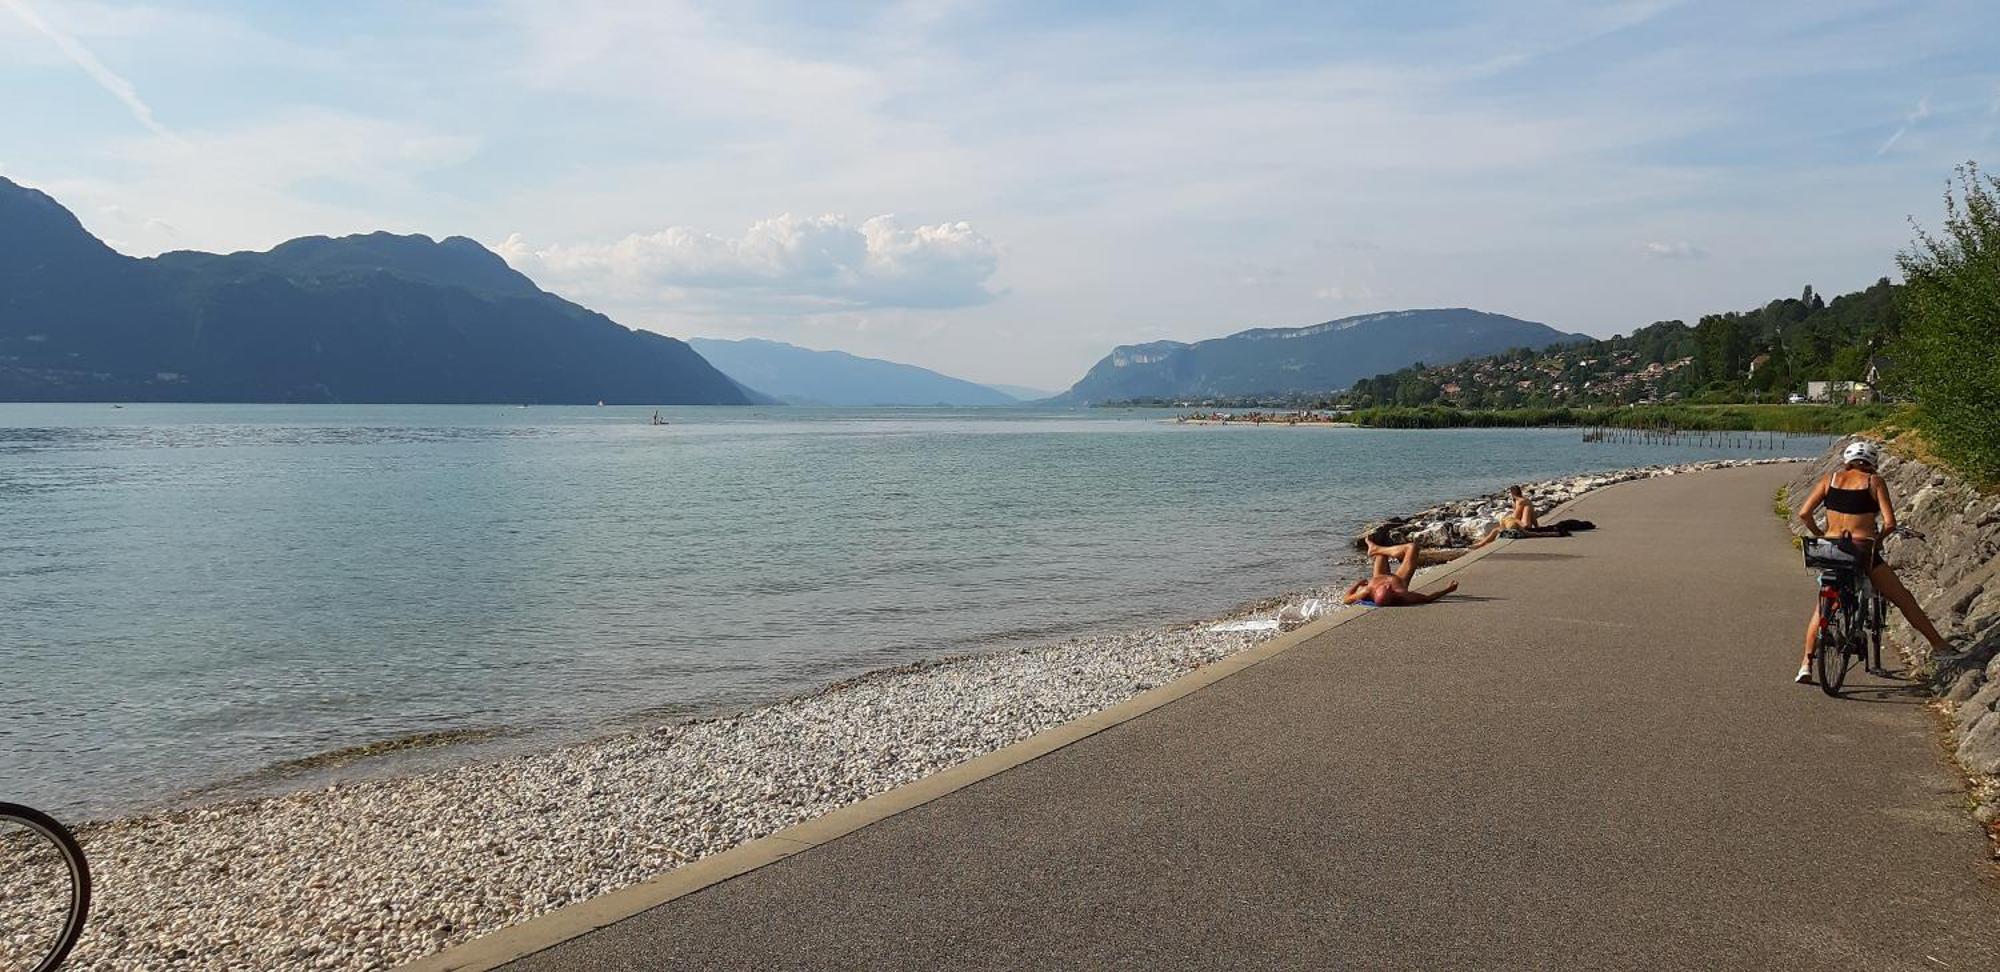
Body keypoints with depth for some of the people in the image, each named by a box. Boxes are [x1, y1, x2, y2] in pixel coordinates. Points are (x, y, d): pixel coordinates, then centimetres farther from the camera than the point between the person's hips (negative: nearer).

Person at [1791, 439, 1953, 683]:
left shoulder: (1830, 479, 7)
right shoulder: (1874, 481, 1)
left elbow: (1804, 513, -1)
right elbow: (1890, 523, -7)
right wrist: (1877, 539, 12)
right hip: (1863, 554, -3)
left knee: (1823, 605, 18)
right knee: (1904, 599, 16)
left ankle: (1806, 664, 13)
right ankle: (1938, 644, 26)